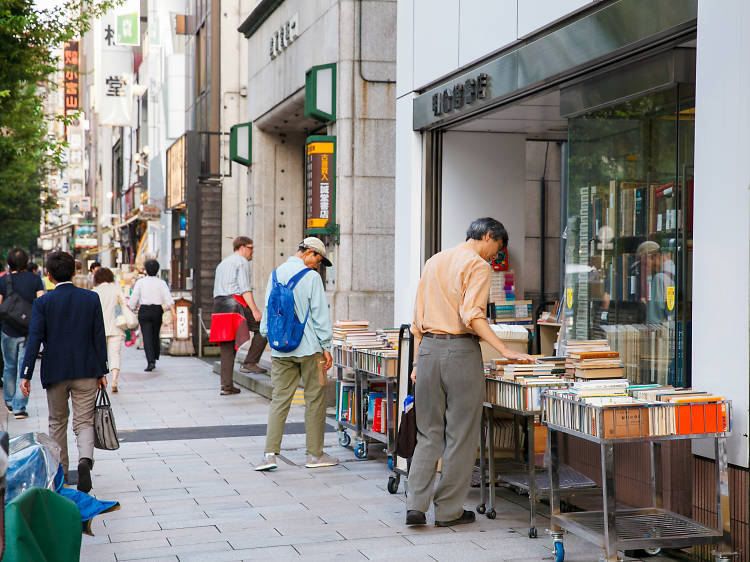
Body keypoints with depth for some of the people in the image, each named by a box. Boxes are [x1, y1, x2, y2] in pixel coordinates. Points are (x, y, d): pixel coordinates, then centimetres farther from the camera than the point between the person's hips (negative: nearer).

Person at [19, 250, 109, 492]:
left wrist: (26, 375, -8)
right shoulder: (91, 298, -1)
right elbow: (99, 337, 0)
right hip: (86, 371, 0)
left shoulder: (43, 302, -6)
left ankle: (60, 473, 23)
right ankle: (85, 459, -24)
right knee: (84, 422, 3)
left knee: (57, 423, 16)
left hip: (55, 372, 0)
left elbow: (35, 339, -10)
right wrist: (102, 371, 6)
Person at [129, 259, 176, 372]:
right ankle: (154, 359, 23)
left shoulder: (140, 282, -1)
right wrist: (173, 312, -14)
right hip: (157, 310, 2)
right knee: (155, 335, 16)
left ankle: (150, 361, -17)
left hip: (144, 310, -2)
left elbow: (133, 299, -1)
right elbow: (168, 298, -9)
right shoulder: (161, 283, 1)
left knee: (147, 336, -4)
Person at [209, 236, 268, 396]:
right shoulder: (242, 262, 1)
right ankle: (249, 363, -7)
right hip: (235, 304, -8)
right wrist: (255, 310, -16)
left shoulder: (222, 264, 28)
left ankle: (226, 386, 4)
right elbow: (245, 288, -11)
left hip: (219, 305, 8)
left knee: (227, 349, 7)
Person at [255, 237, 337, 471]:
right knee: (315, 399, 6)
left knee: (279, 399, 5)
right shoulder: (311, 277, -9)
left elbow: (267, 310, 15)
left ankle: (270, 453, -4)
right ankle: (315, 454, 11)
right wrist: (326, 347, -5)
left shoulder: (275, 274, 9)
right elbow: (320, 314, -10)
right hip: (308, 348, -5)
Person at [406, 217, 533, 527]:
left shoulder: (434, 261, 18)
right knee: (460, 435, 4)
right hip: (460, 349, -6)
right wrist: (505, 350, -19)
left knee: (428, 433, 11)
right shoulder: (477, 265, -5)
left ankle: (415, 504, 4)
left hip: (428, 348, 6)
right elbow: (472, 315, -18)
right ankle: (449, 510, 9)